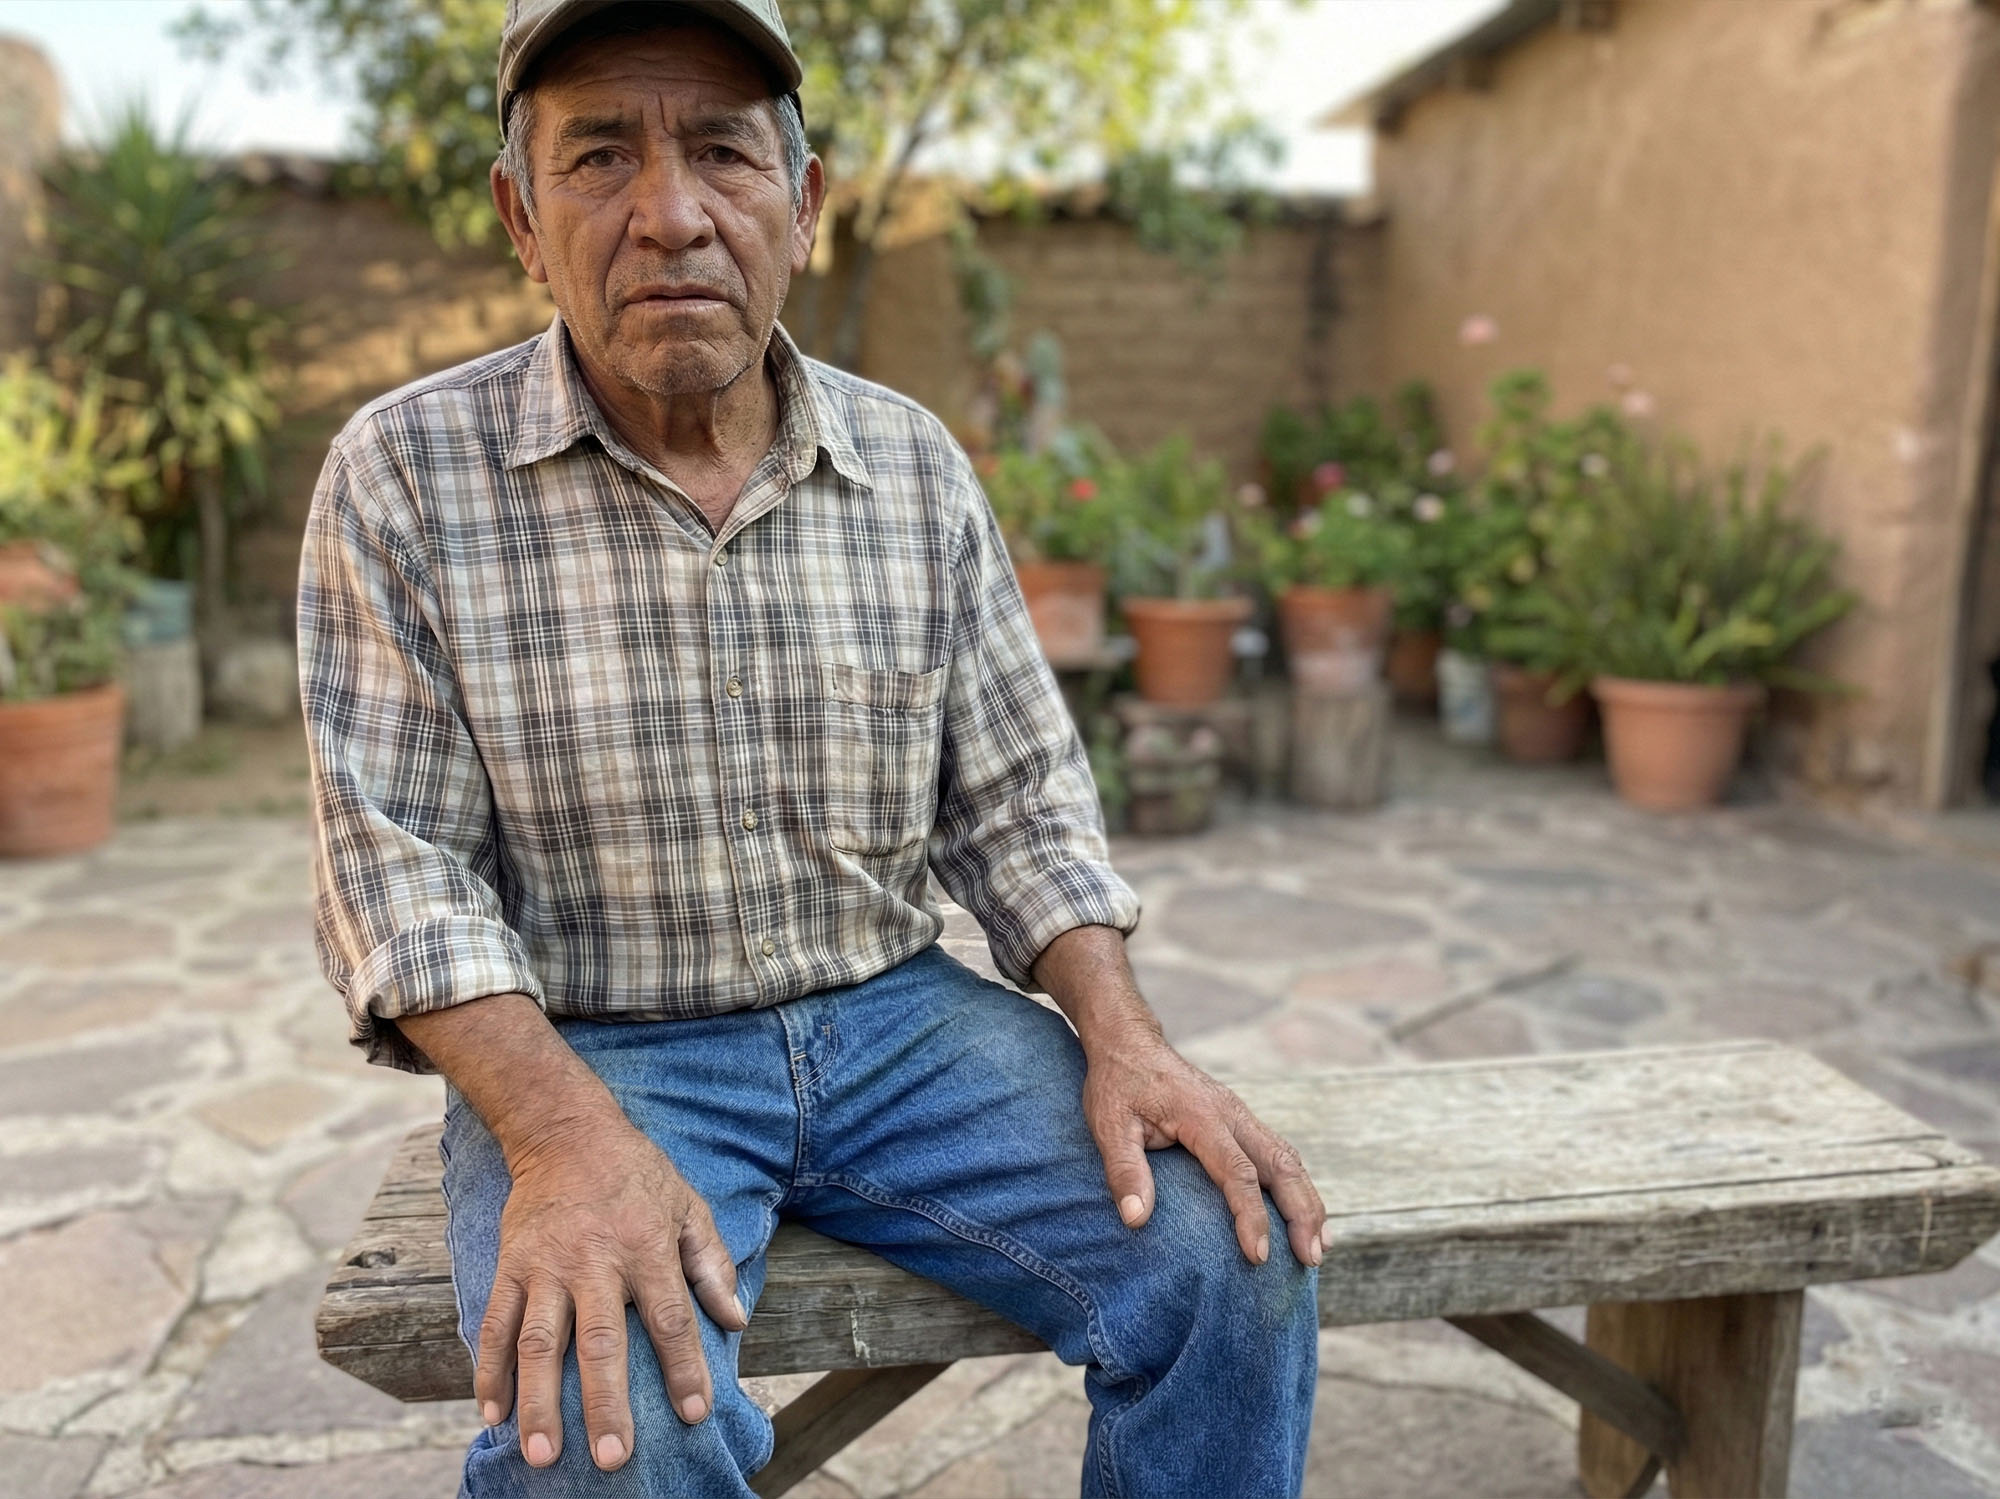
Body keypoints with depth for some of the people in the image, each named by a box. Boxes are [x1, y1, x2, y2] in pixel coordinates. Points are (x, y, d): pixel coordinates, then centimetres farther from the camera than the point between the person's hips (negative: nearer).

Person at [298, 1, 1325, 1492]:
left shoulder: (917, 464, 2)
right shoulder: (405, 476, -6)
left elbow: (1017, 802, 5)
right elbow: (400, 865, -9)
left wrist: (1122, 1033, -10)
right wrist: (565, 1134, -24)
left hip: (897, 1021, 3)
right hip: (588, 1050, -2)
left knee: (1237, 1253, -14)